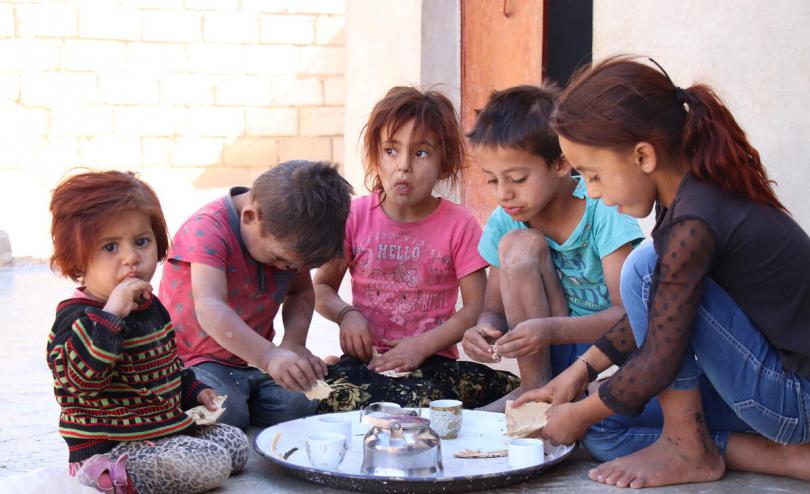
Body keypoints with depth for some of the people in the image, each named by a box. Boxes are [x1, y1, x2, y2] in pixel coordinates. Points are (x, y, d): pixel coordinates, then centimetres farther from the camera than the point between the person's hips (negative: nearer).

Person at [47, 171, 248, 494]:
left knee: (236, 443, 9)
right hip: (110, 448, -10)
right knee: (211, 463, -21)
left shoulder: (150, 306, 11)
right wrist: (110, 314, -39)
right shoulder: (76, 316, -18)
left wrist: (194, 391, 19)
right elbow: (80, 376, -36)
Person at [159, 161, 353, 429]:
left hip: (255, 359, 5)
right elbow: (209, 307, -40)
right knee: (227, 413, -31)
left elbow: (301, 292, 10)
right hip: (197, 361, -5)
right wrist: (269, 357, -53)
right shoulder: (207, 229, -25)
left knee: (301, 404, -18)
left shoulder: (287, 236, -3)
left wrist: (294, 342, -11)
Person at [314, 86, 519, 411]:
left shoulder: (459, 224, 0)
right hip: (366, 358, 1)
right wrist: (345, 314, -11)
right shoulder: (355, 216, 6)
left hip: (432, 360, -1)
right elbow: (322, 287, 12)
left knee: (416, 399, -36)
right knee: (341, 396, -33)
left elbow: (476, 307, -2)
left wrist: (424, 344, -16)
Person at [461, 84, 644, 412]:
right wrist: (483, 330, -21)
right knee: (520, 245, -19)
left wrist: (553, 330, -37)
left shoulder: (602, 209, -16)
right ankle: (535, 388, -12)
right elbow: (494, 310, 5)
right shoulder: (503, 223, -2)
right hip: (558, 359, 5)